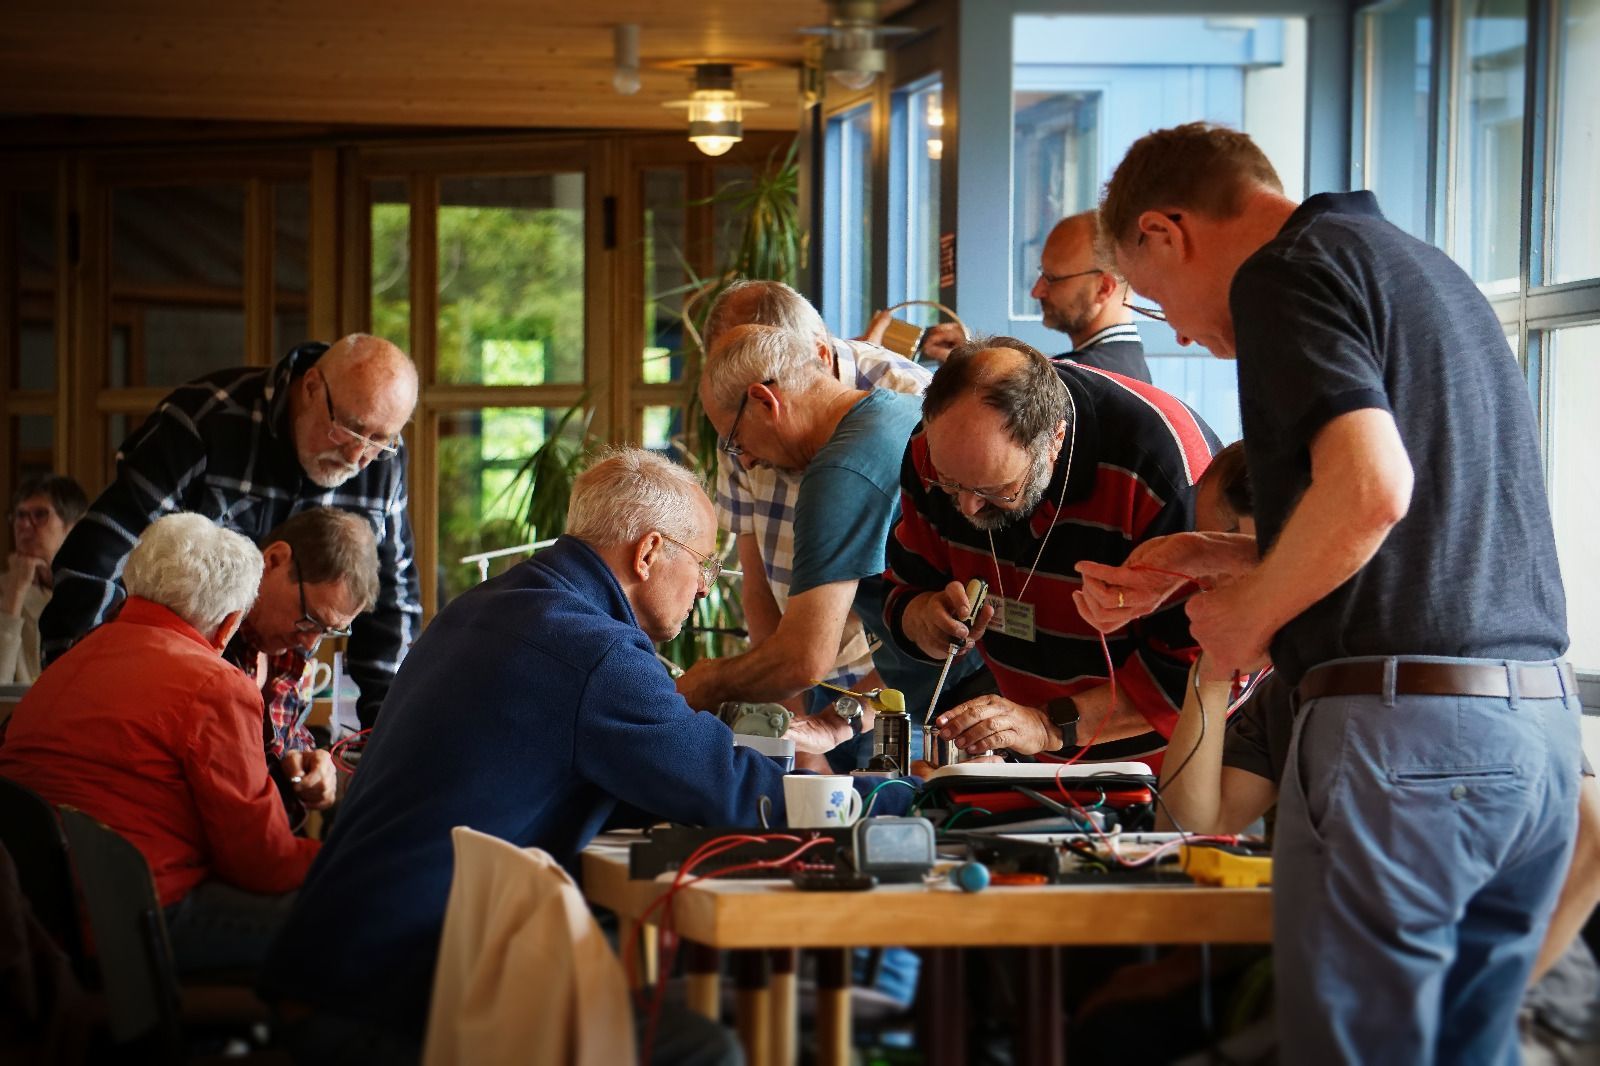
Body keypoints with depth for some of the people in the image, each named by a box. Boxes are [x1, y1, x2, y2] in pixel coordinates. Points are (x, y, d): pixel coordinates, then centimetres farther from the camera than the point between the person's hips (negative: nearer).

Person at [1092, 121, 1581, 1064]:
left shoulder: (1289, 270, -5)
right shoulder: (1430, 270, 23)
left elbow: (1372, 486, -20)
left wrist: (1246, 621, -4)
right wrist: (1221, 563, 27)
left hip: (1403, 723, -9)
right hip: (1545, 725, 9)